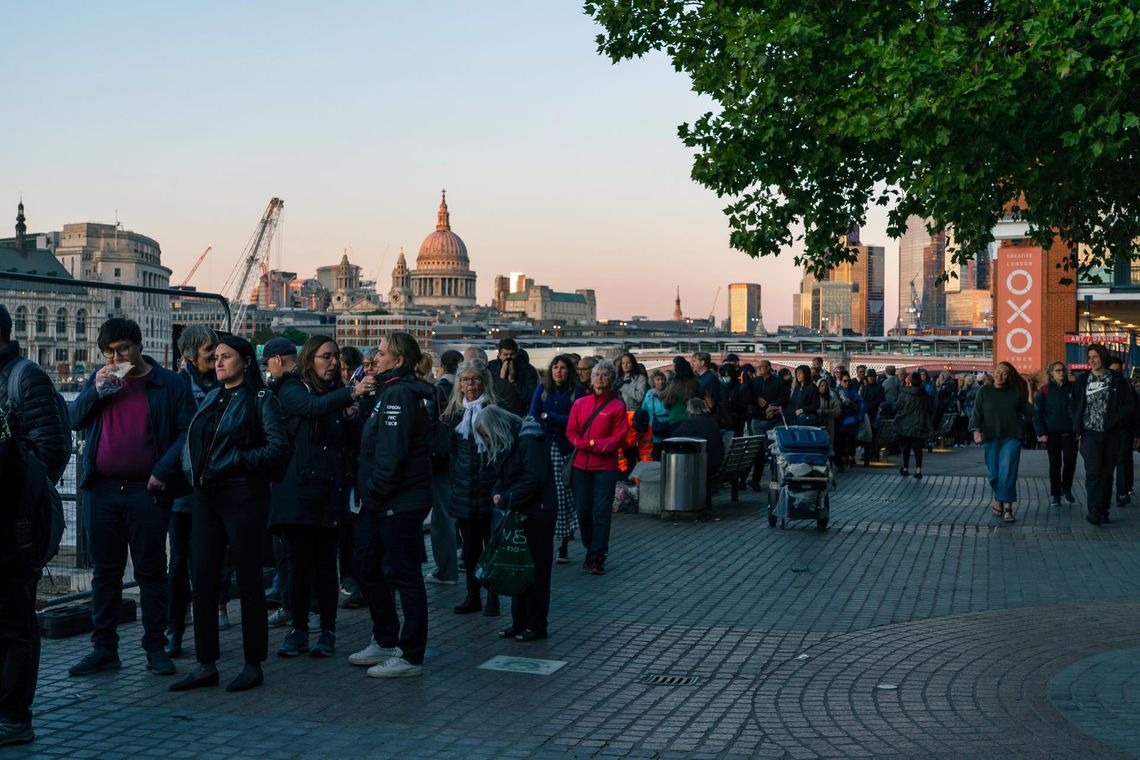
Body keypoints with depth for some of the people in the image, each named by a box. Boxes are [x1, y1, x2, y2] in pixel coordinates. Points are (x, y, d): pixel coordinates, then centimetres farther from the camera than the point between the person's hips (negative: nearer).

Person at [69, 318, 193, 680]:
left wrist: (163, 471, -14)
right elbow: (74, 419, 8)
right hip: (101, 491, 4)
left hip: (147, 492, -4)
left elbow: (187, 431, -4)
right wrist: (96, 390, -7)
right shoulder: (100, 379, 13)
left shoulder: (169, 384, 0)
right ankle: (103, 648, 16)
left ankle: (155, 647, 10)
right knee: (105, 571, 9)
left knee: (151, 571, 3)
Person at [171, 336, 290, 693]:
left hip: (243, 497, -7)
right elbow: (192, 442, 20)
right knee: (202, 579, 5)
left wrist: (236, 460, -16)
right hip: (206, 496, 7)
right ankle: (206, 665, 14)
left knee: (248, 579, 1)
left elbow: (279, 447, -13)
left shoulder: (260, 399, -4)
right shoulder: (210, 398, 16)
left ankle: (253, 665, 10)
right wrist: (192, 470, 1)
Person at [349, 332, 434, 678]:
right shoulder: (392, 391, 17)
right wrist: (369, 495, 15)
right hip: (381, 503, 11)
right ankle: (385, 642, 28)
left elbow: (391, 452, -23)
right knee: (365, 565, 17)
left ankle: (410, 656, 5)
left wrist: (375, 493, -17)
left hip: (400, 502, -11)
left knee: (404, 575, -3)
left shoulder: (399, 394, -16)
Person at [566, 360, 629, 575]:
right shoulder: (580, 404, 11)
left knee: (601, 513, -7)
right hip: (581, 465, 4)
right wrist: (584, 444, -11)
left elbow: (619, 437, -4)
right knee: (583, 511, 7)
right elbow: (571, 431, 8)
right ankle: (590, 550, 22)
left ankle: (598, 557, -3)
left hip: (605, 466, -4)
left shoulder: (617, 406, 1)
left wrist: (595, 444, -13)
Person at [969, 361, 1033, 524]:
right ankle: (999, 498, 28)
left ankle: (1007, 508, -9)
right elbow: (977, 413, -1)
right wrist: (976, 430, -15)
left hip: (1011, 438, -1)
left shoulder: (1015, 392, 6)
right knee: (993, 474, 2)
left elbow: (1028, 412, 7)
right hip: (991, 438, 1)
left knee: (1007, 472, -11)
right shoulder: (984, 392, 6)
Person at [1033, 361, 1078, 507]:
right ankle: (1055, 495, 11)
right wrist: (1041, 433, -9)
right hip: (1052, 434, -1)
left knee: (1070, 462, 0)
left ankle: (1066, 489, 24)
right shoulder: (1044, 391, 0)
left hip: (1070, 433, 1)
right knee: (1055, 464, 3)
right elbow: (1037, 413, -1)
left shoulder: (1072, 388, 5)